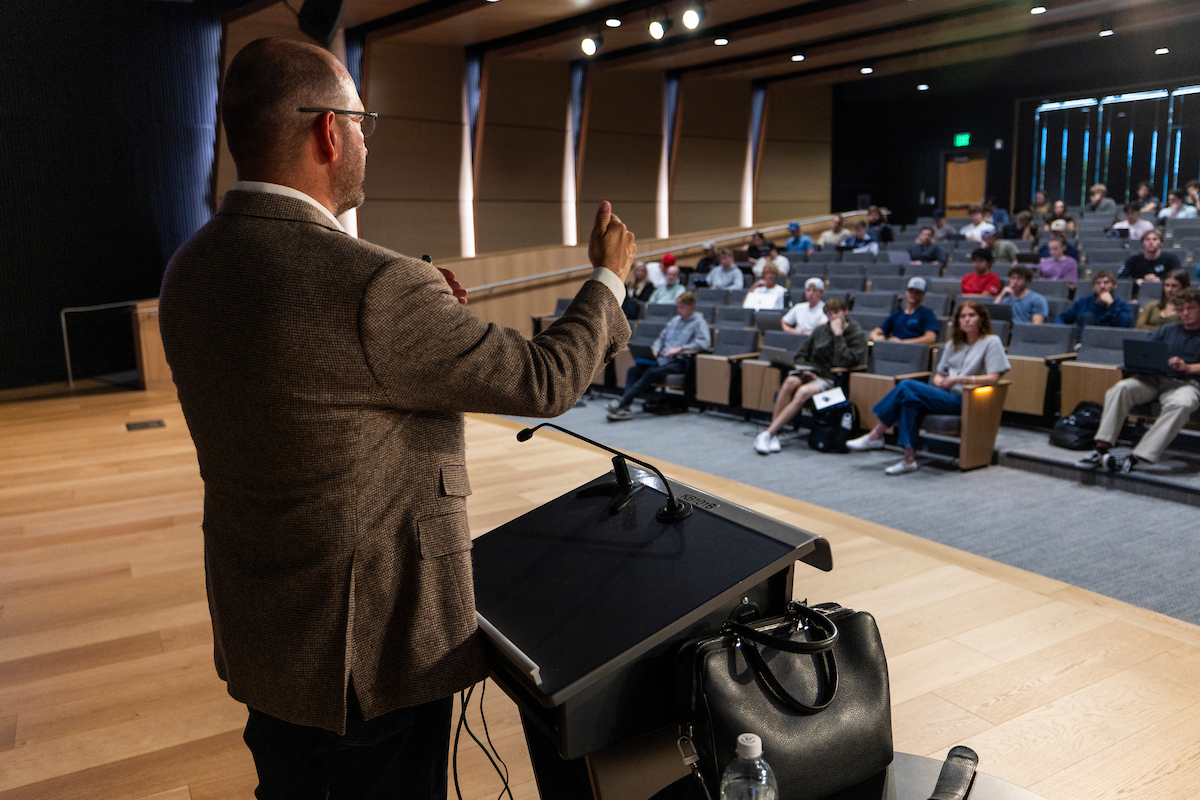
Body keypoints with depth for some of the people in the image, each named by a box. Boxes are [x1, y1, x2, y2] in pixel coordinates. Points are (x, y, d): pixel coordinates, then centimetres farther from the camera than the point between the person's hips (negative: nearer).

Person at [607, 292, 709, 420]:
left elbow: (705, 343, -15)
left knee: (652, 373, -33)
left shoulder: (699, 322, 1)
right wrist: (655, 349, 8)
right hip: (662, 359, 8)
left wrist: (680, 349, -20)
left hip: (680, 362, -8)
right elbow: (662, 337, 30)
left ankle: (621, 402, -36)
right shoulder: (675, 320, 24)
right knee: (633, 370, -15)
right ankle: (625, 408, -29)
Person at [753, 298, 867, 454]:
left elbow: (845, 362, -15)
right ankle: (773, 435, -31)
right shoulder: (821, 330, 14)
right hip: (810, 372, 4)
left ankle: (768, 433, -33)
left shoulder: (857, 334, 1)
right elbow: (802, 353, 19)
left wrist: (838, 333, -13)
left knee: (803, 392, -35)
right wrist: (804, 369, -1)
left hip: (829, 378, -4)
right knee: (790, 382, -32)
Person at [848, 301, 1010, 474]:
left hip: (964, 400, -6)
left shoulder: (991, 342, 3)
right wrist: (940, 381, -3)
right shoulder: (953, 344, 23)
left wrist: (959, 379, -16)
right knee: (910, 401, -28)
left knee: (907, 386, -25)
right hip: (945, 395, 6)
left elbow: (993, 378, -8)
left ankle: (875, 435, -16)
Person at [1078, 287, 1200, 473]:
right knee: (1121, 387, -29)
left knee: (1180, 404, -39)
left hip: (1185, 383, -3)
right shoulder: (1167, 330, 27)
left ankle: (1135, 458, -45)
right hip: (1153, 379, 4)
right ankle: (1101, 449, -36)